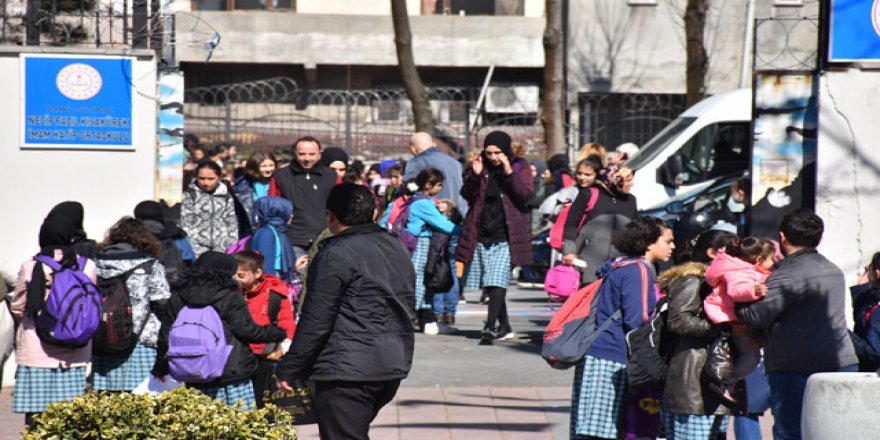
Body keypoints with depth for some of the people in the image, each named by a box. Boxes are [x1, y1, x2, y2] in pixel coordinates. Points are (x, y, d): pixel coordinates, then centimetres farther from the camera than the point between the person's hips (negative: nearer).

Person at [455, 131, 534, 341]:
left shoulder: (519, 167, 1)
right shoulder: (480, 166, 9)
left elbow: (526, 195, -12)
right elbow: (466, 195, 5)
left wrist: (509, 173, -22)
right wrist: (474, 176, -12)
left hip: (504, 235, -4)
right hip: (480, 235, 4)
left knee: (497, 282, -18)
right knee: (489, 285, 10)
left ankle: (491, 326, -24)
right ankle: (504, 327, 21)